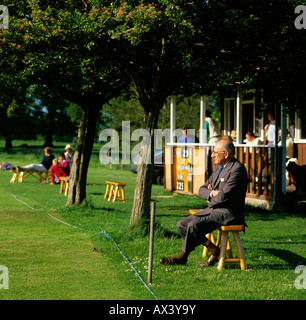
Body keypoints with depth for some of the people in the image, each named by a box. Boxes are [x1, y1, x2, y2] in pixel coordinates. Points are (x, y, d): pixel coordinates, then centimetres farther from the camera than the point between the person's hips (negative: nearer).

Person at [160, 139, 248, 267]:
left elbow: (224, 197, -23)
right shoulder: (219, 167, 15)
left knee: (194, 225, -25)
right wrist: (212, 193, -8)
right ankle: (213, 250, -1)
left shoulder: (237, 169, -16)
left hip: (228, 213, -10)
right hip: (213, 210, 10)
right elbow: (202, 190, 15)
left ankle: (182, 257, -2)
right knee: (181, 225, -2)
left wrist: (210, 200, -1)